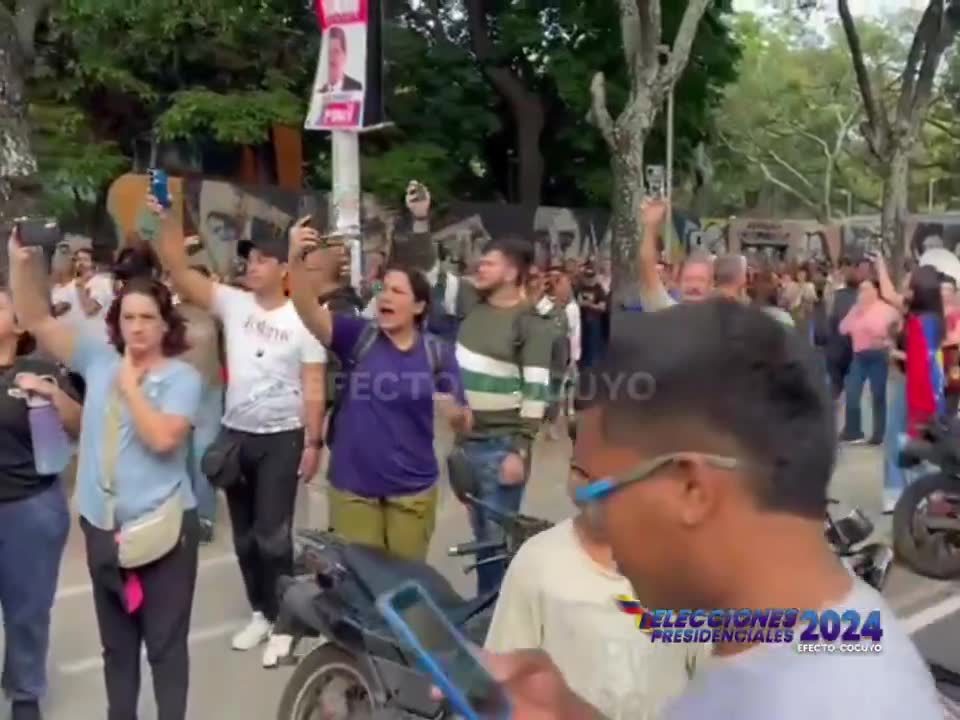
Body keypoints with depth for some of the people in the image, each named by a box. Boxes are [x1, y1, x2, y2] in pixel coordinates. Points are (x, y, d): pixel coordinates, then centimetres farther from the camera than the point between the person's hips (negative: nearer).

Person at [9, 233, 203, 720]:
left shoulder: (182, 377, -8)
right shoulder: (98, 359, 3)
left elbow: (162, 439, -22)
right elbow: (36, 321, -1)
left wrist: (130, 384, -15)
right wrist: (21, 262, -15)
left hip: (163, 527, -4)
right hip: (102, 526, 4)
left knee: (165, 642, 8)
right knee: (116, 642, 21)